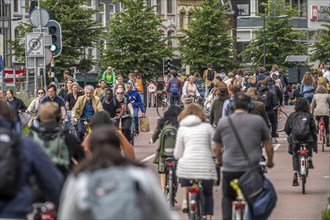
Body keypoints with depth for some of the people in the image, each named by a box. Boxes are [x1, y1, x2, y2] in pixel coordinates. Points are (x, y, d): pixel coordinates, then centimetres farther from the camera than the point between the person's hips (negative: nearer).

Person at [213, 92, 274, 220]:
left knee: (227, 198, 19)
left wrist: (219, 161, 33)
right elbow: (269, 147, 6)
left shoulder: (223, 122, 3)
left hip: (229, 169, 1)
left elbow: (216, 148, 14)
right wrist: (270, 162, 25)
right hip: (252, 169, -1)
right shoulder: (258, 121, 0)